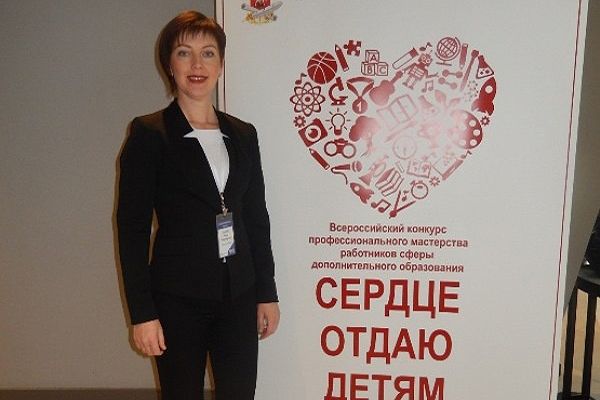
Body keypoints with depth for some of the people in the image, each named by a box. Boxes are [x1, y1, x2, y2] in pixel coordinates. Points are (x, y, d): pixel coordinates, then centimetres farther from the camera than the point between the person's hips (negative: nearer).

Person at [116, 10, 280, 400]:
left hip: (239, 295, 4)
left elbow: (257, 218, 10)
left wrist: (267, 293, 9)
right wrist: (142, 313, -10)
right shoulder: (149, 133, -5)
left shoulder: (243, 134, 7)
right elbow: (133, 225, -7)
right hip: (178, 297, -3)